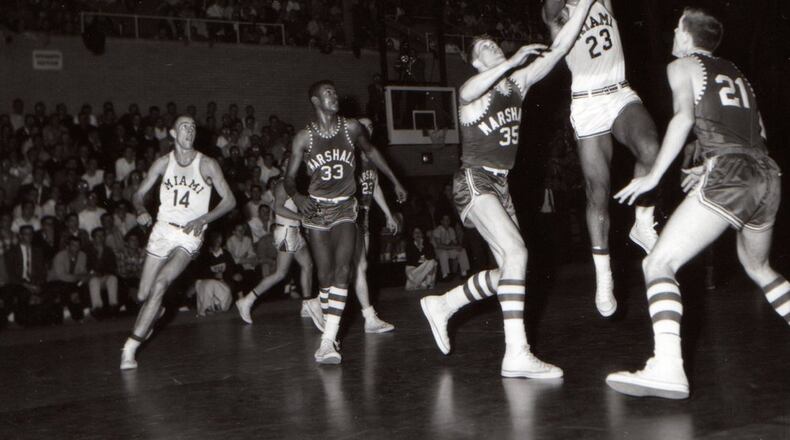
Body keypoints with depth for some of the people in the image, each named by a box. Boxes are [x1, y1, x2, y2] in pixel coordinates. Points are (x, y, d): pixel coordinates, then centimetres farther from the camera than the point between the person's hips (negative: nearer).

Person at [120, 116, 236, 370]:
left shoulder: (207, 165, -3)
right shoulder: (163, 163, 5)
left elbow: (229, 200, -1)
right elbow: (139, 194, 12)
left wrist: (203, 219, -15)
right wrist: (141, 211, -10)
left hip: (190, 235, -3)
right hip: (163, 229, 3)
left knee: (160, 284, -23)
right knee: (143, 295, 3)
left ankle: (131, 347, -17)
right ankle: (151, 317, 42)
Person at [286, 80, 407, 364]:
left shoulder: (351, 128, 1)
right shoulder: (304, 137, -3)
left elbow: (371, 151, 20)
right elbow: (289, 178, -1)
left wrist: (395, 181, 23)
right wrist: (297, 196, -23)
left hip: (345, 207, 0)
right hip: (316, 209, 0)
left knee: (342, 270, -16)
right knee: (325, 275, -1)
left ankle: (328, 340, -21)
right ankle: (330, 329, 17)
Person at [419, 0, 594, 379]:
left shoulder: (518, 82, 10)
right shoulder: (473, 89, -6)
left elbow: (558, 49, 3)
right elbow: (468, 92, -33)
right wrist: (512, 60, -35)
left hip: (500, 184, 8)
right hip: (473, 180, -8)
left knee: (508, 269, 7)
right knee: (516, 252, -24)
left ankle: (441, 305, 25)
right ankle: (516, 354, -28)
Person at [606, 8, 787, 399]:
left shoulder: (683, 66, 8)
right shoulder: (734, 72, 27)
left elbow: (685, 116, -10)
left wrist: (654, 176, -10)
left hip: (728, 176, -7)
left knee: (659, 263, -10)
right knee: (757, 267, 30)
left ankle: (667, 367, -29)